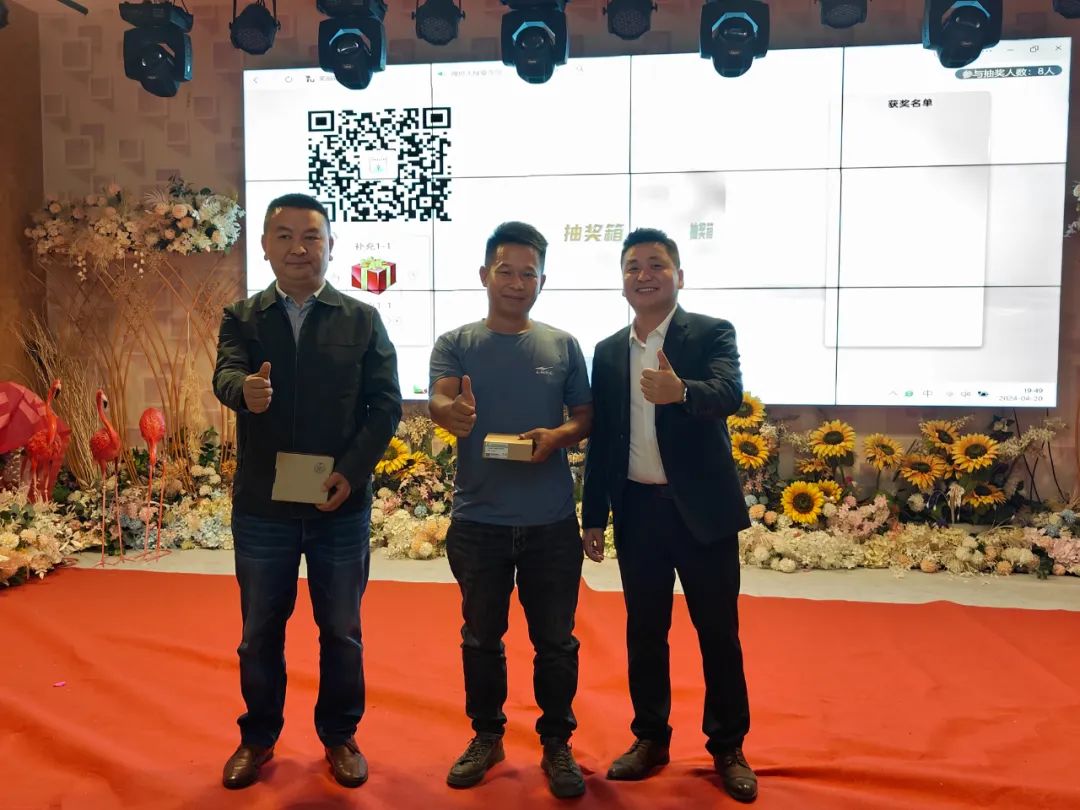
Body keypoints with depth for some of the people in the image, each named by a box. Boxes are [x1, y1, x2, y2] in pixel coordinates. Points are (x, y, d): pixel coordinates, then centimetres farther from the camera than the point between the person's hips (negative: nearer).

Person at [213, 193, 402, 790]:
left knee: (341, 631, 12)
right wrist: (246, 390, -41)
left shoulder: (363, 321, 1)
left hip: (342, 505, 0)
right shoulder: (241, 318, 3)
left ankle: (340, 736, 30)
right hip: (261, 505, 1)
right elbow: (225, 375, -16)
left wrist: (351, 471, -16)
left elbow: (386, 404, -3)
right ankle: (258, 737, 34)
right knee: (260, 631, 14)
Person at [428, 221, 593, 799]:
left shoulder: (562, 346, 3)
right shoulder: (455, 344, 0)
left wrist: (559, 436, -14)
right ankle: (486, 735, 34)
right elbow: (437, 400, -16)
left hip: (552, 521, 0)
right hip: (478, 520, 0)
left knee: (555, 640, 9)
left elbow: (587, 416, 8)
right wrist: (452, 412, -40)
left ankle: (557, 743, 28)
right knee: (482, 637, 15)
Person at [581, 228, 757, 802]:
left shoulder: (712, 333, -4)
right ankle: (650, 739, 30)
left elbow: (730, 393, -24)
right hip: (637, 511, 4)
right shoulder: (608, 351, 7)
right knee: (644, 632, 13)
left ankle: (728, 748, 25)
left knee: (718, 632, 8)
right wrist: (593, 517, 8)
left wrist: (681, 391, -45)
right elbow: (600, 439, 9)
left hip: (702, 508, -3)